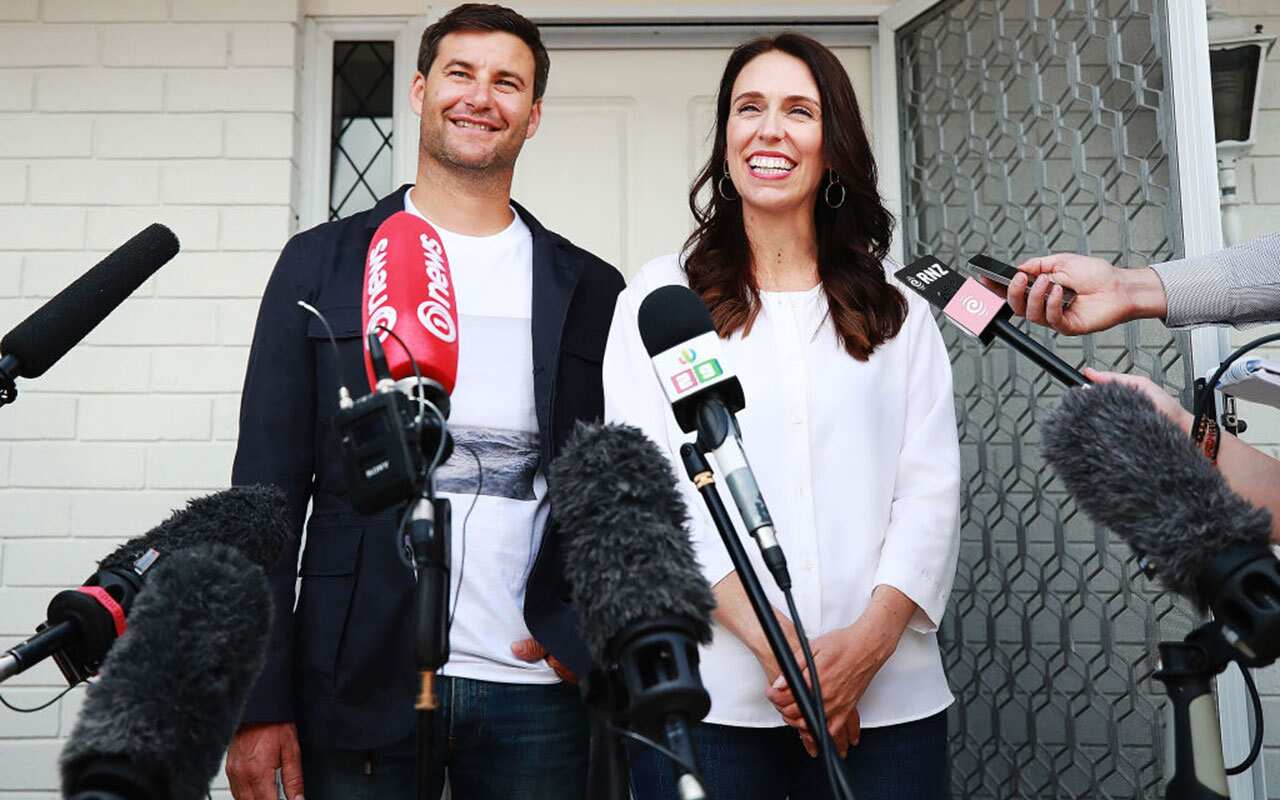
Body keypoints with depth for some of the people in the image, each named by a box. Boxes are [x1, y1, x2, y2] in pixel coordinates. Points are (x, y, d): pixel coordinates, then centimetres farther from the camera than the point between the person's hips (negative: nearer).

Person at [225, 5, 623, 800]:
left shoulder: (590, 288, 6)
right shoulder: (322, 262, 3)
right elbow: (270, 489, 0)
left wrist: (585, 632, -6)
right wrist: (261, 703, -4)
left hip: (540, 688, 1)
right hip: (361, 687, -1)